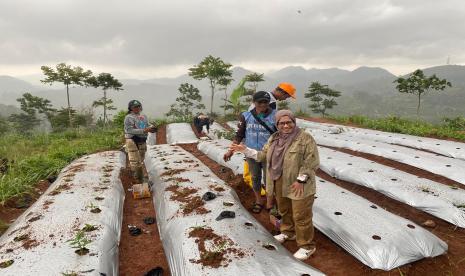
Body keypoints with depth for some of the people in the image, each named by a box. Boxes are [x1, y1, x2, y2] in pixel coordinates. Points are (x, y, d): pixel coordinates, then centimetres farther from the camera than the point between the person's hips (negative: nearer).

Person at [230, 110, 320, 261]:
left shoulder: (305, 138, -14)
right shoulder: (274, 139, 8)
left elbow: (311, 161, -16)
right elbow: (263, 155, 12)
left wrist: (301, 180, -19)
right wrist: (245, 150, 4)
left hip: (299, 185, -6)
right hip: (280, 184, 7)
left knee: (301, 216, 1)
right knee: (284, 210, 23)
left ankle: (307, 246, 17)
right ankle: (288, 232, 46)